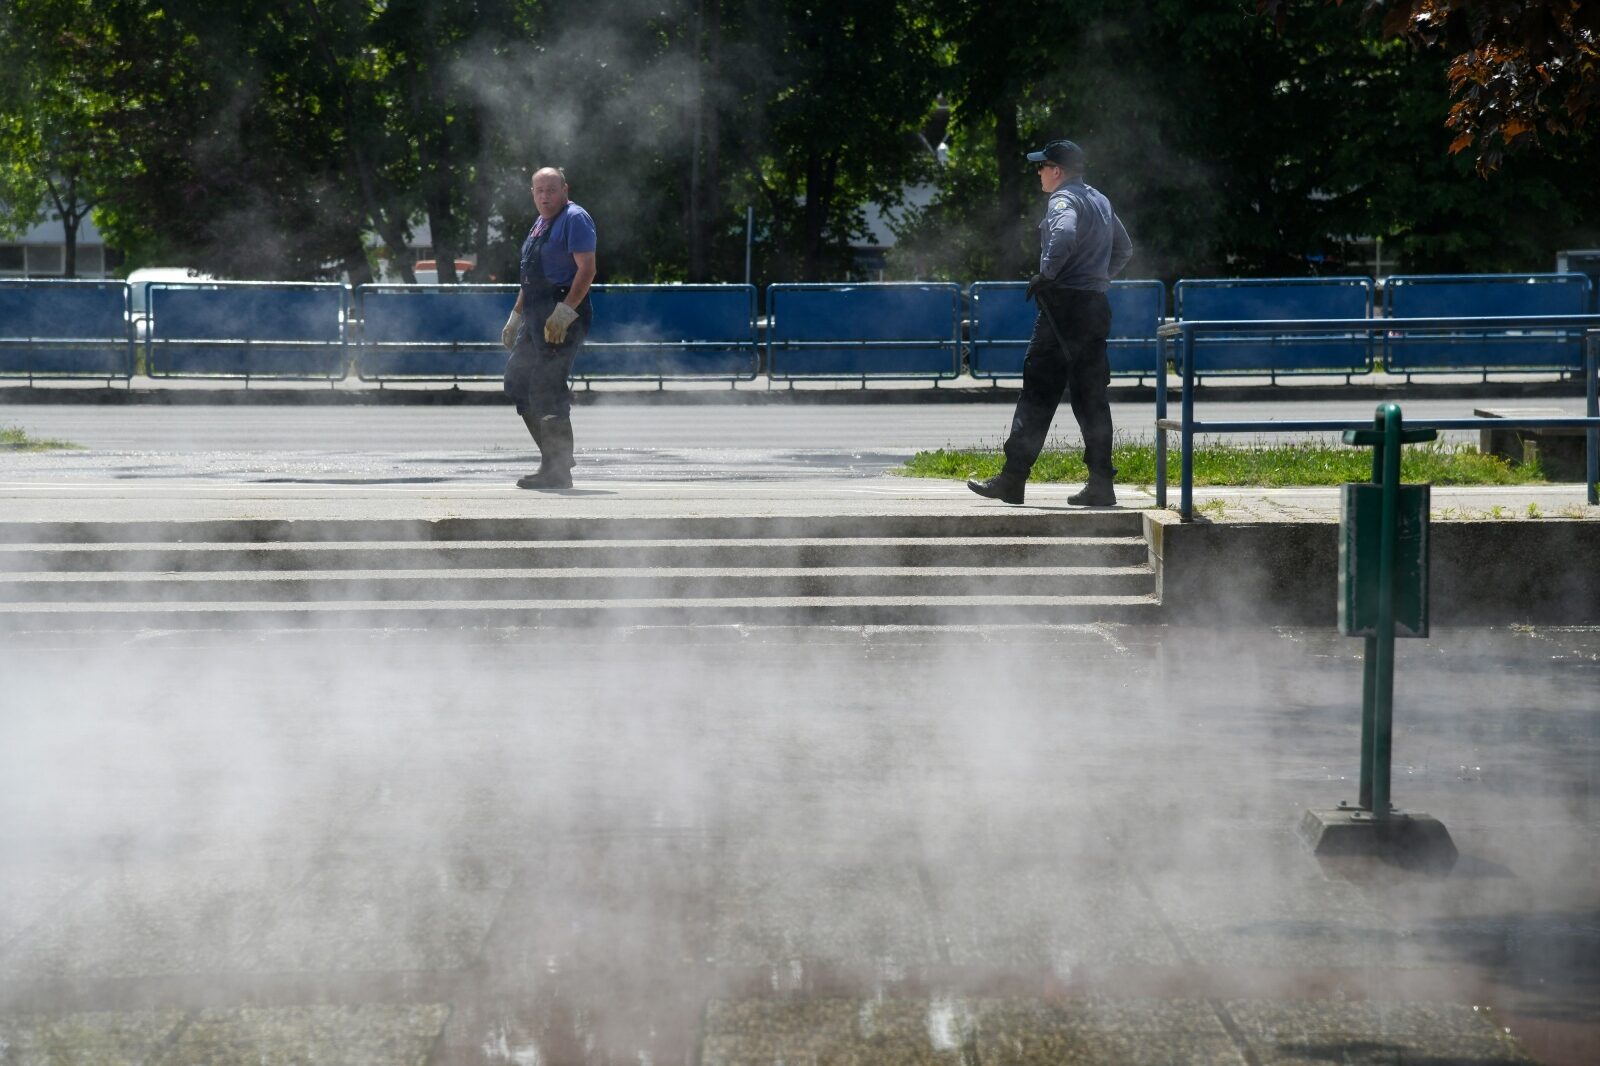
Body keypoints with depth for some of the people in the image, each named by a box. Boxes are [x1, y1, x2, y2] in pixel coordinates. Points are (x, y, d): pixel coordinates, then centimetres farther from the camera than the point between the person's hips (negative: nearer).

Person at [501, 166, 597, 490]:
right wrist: (515, 317, 26)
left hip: (562, 318, -10)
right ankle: (553, 458, 16)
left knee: (546, 389, -12)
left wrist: (563, 312, -25)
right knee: (516, 379, 12)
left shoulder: (575, 219, -9)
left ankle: (558, 471, -7)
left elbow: (587, 269, -18)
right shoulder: (540, 223, 20)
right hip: (536, 317, 10)